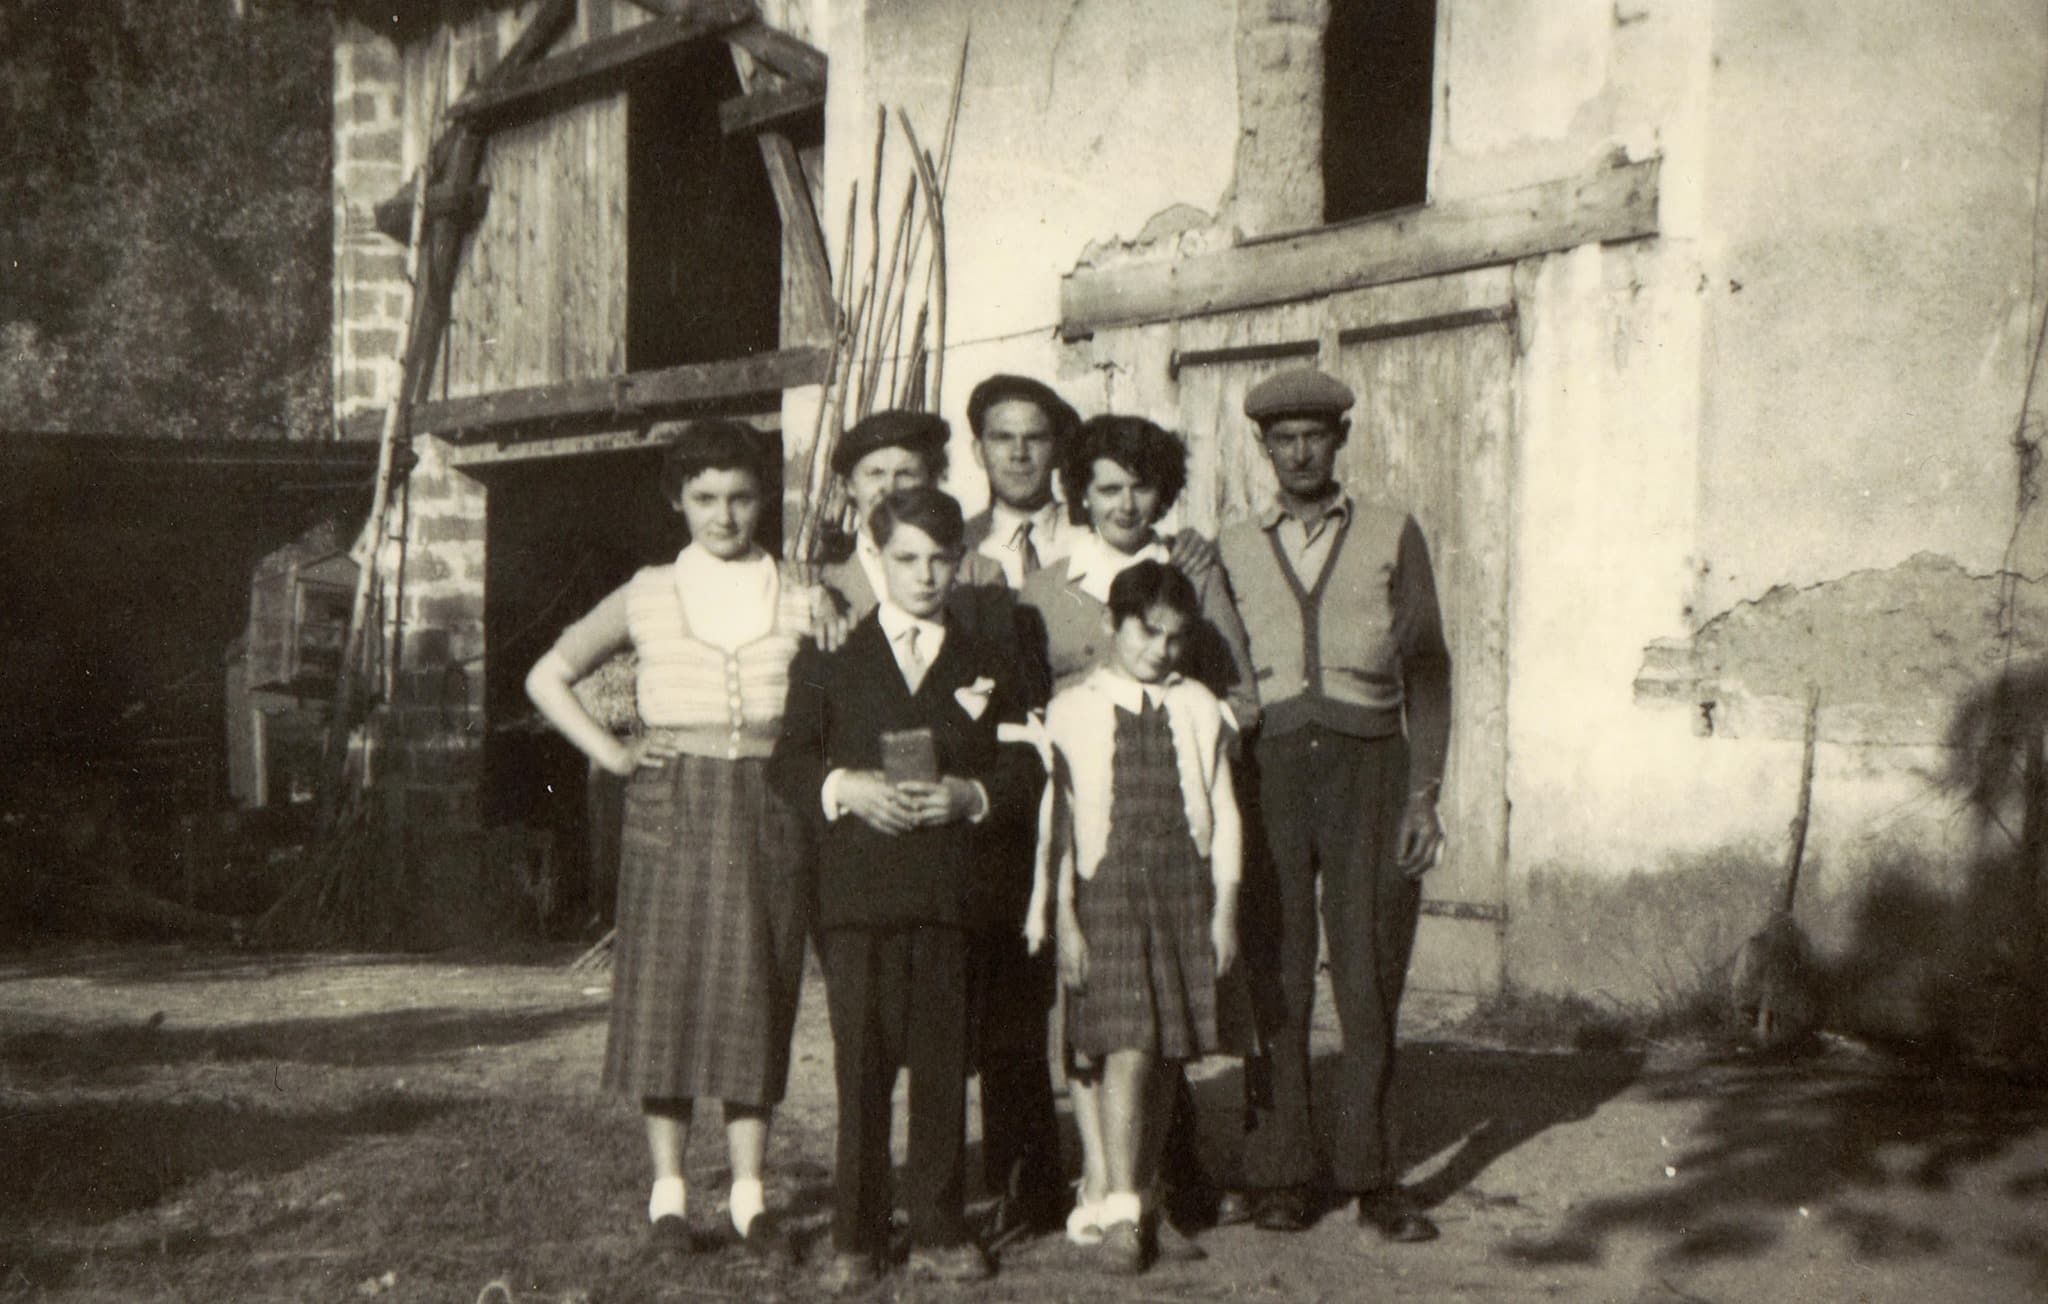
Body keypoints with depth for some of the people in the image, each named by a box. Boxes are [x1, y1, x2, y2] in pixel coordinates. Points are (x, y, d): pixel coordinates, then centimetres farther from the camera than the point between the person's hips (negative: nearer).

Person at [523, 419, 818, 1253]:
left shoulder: (799, 603, 6)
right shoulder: (646, 598, 6)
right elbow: (548, 676, 12)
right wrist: (609, 753, 3)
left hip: (767, 806, 0)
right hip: (670, 805, 0)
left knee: (755, 991, 1)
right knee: (665, 987, -1)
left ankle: (748, 1189, 9)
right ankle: (668, 1188, 8)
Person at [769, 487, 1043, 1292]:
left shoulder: (986, 665, 13)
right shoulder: (828, 656, 10)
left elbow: (1026, 770, 9)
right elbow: (788, 762, 5)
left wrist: (971, 794, -10)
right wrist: (846, 787, -13)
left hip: (949, 892, 1)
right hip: (856, 889, -1)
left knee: (943, 1064, 3)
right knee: (861, 1063, 0)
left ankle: (939, 1231, 13)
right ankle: (856, 1238, 8)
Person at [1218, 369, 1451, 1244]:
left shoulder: (1394, 537, 11)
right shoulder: (1233, 550, 15)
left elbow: (1426, 669, 8)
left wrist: (1423, 794, 0)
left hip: (1368, 766, -1)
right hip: (1267, 771, 1)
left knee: (1370, 979, -2)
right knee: (1276, 980, -3)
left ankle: (1369, 1177, 7)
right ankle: (1281, 1176, 4)